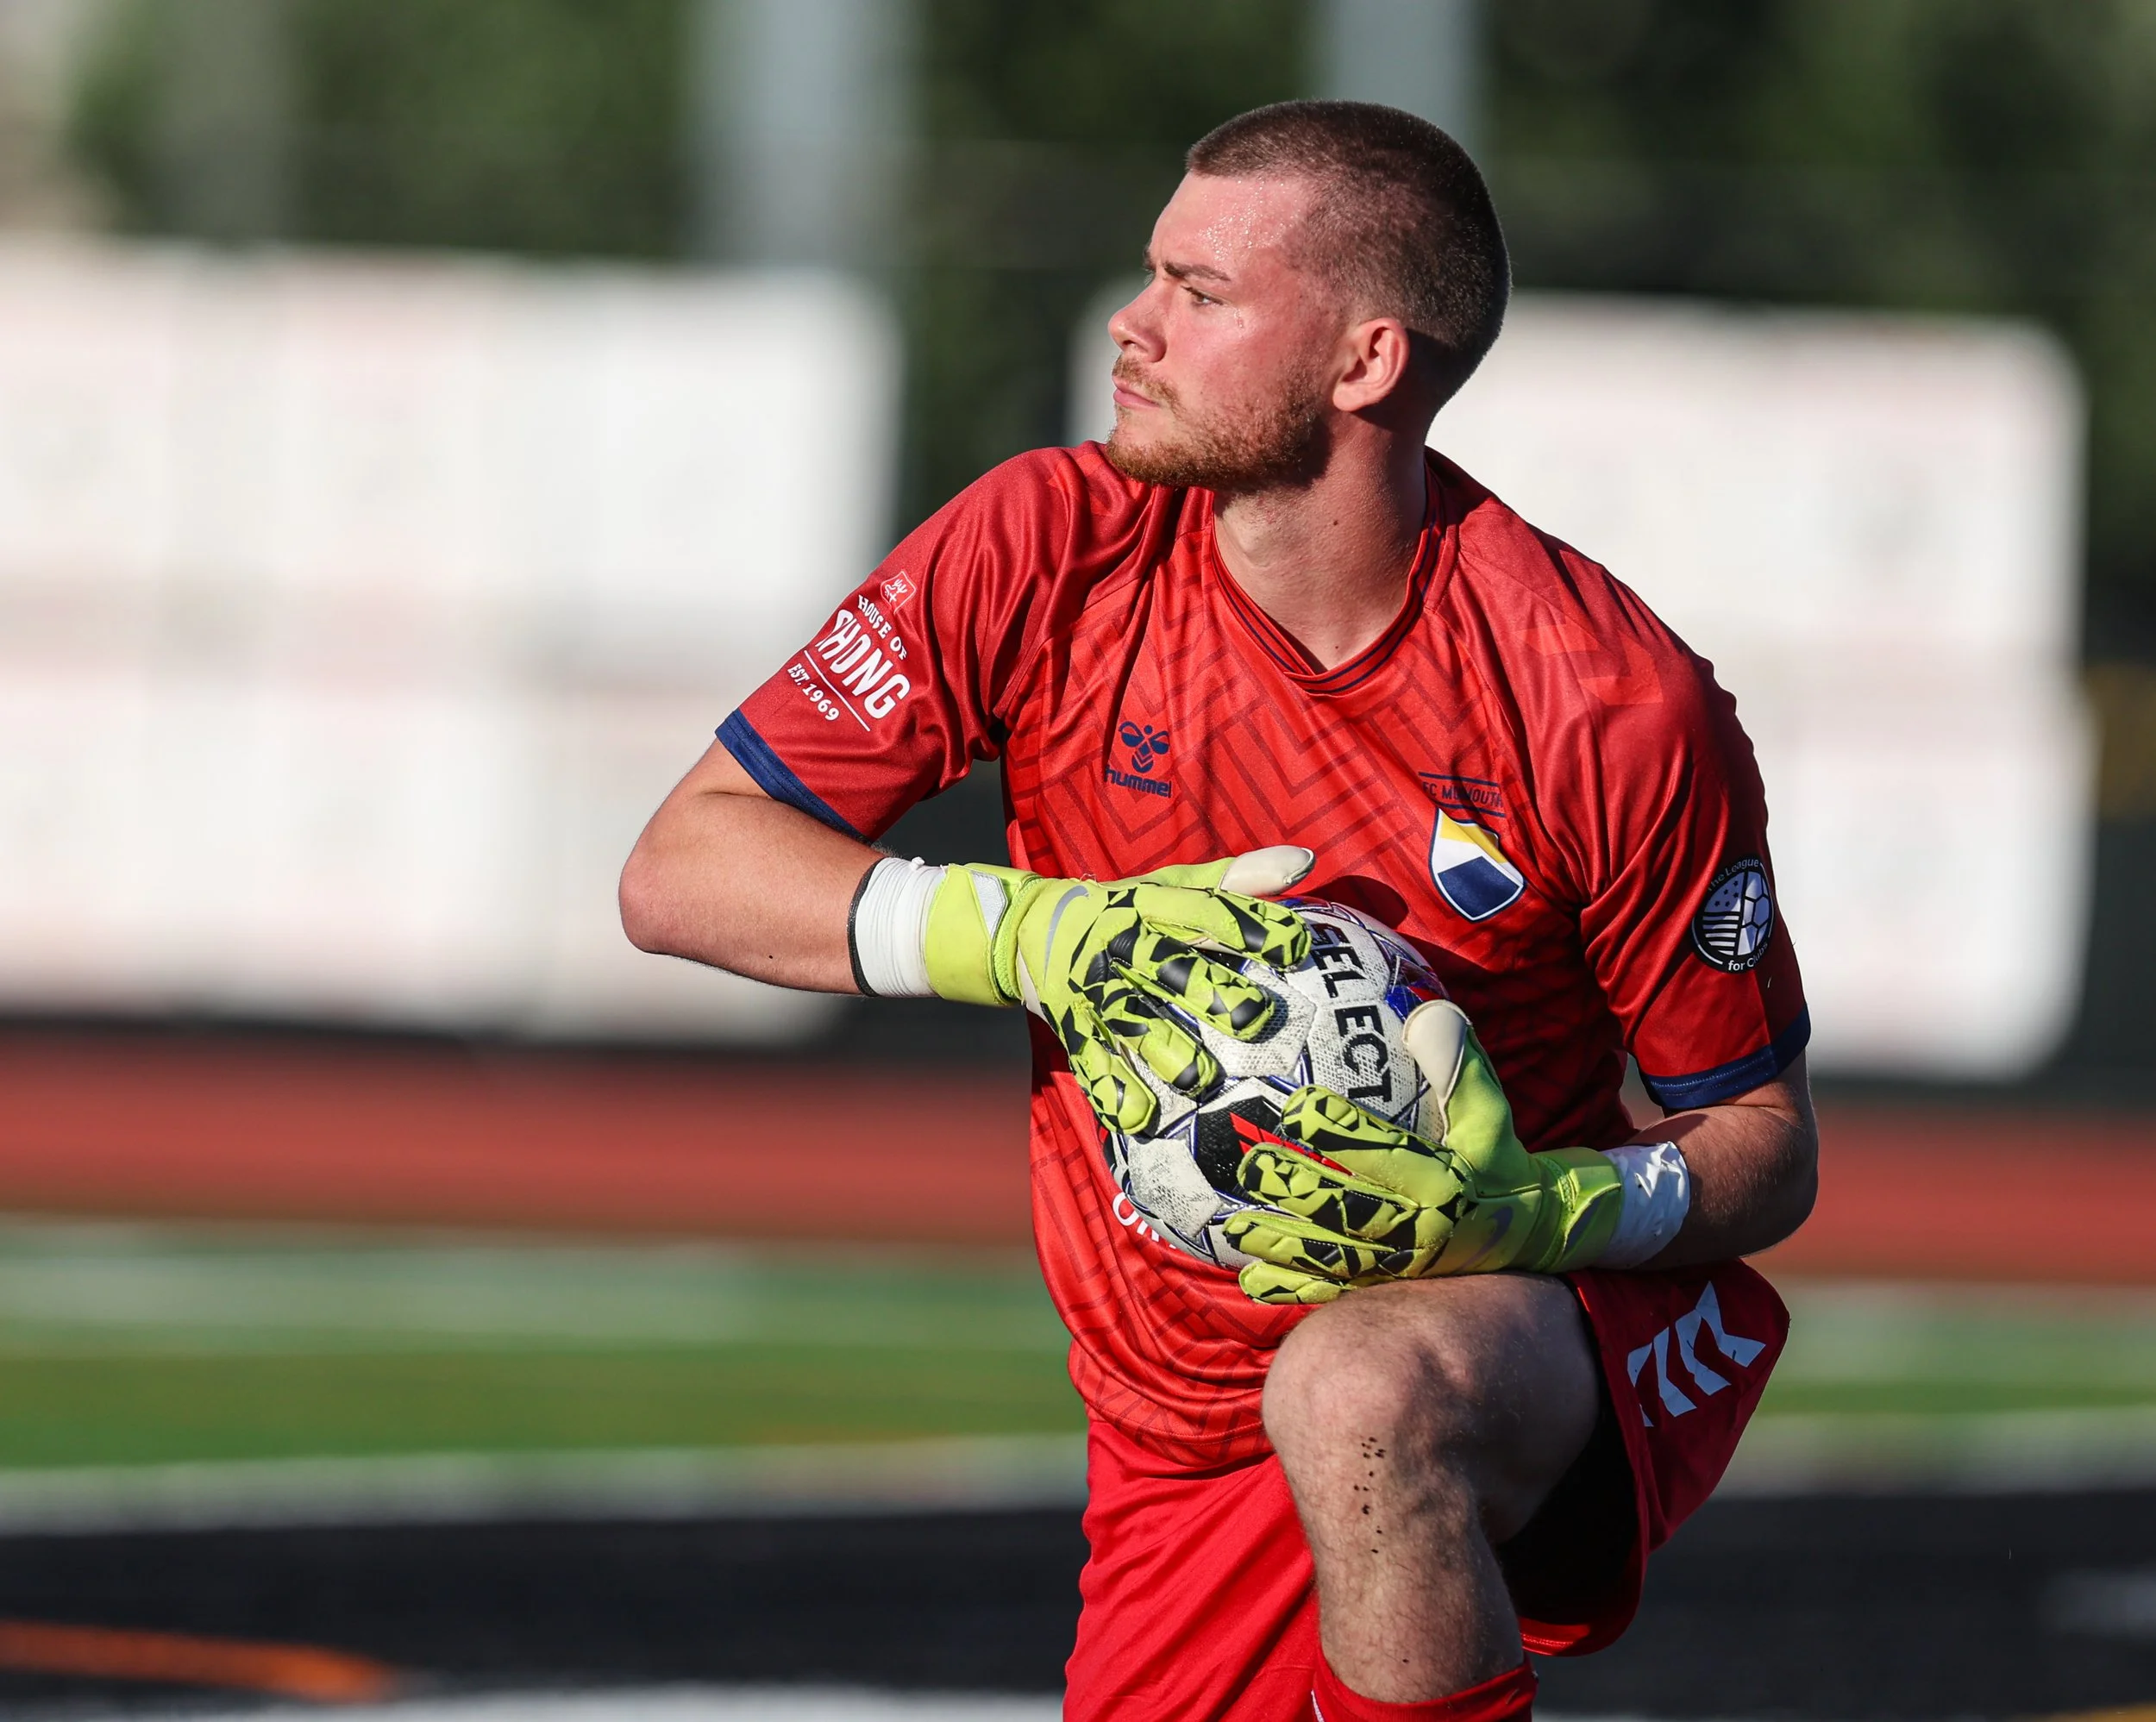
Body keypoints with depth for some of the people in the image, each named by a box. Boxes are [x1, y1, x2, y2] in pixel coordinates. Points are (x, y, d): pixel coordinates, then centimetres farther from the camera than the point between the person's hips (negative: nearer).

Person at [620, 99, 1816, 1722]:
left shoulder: (1618, 704, -17)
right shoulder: (1050, 553, -9)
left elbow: (1766, 1143, -7)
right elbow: (682, 870, -10)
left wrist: (1531, 1209, -28)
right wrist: (1033, 936, -26)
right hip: (1185, 1447, 4)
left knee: (1358, 1395, -37)